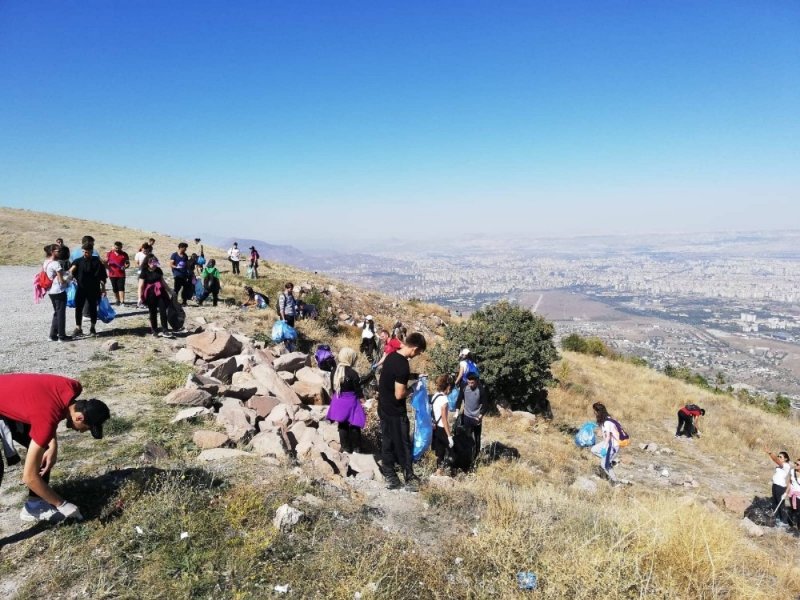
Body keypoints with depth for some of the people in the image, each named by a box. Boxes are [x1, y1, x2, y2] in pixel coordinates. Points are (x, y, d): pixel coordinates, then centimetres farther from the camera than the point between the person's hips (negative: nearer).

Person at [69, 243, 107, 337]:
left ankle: (92, 328, 20)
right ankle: (78, 328, 12)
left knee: (93, 308, 7)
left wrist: (103, 288, -2)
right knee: (78, 308, 3)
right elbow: (71, 273, 5)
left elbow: (102, 276, -2)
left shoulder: (97, 262, -4)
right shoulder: (78, 261, 3)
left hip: (93, 289, -2)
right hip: (81, 288, 2)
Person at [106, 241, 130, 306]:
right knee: (115, 289, 9)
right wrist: (109, 270, -2)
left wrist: (125, 266, -16)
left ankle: (122, 301, -16)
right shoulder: (109, 254, 5)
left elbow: (128, 263, 4)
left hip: (121, 274, -2)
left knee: (121, 288, -11)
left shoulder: (124, 254, 2)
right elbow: (106, 263, 12)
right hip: (112, 274, 2)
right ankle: (118, 300, 23)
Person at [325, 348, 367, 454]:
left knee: (342, 425, 16)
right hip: (350, 401, -5)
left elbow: (332, 388, 7)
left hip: (338, 401, 5)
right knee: (354, 425, 11)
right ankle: (356, 448, 20)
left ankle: (345, 447, 25)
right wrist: (363, 403, -2)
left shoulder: (334, 371, -3)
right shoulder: (353, 373, -21)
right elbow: (358, 390, -14)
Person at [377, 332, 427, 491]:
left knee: (387, 443, 15)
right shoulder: (403, 366, -26)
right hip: (396, 412, -8)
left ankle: (390, 477, 24)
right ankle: (410, 478, 17)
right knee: (403, 445, 5)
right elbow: (399, 395, -24)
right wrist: (409, 389, -6)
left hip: (384, 408, 8)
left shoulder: (391, 356, 1)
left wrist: (411, 376, 10)